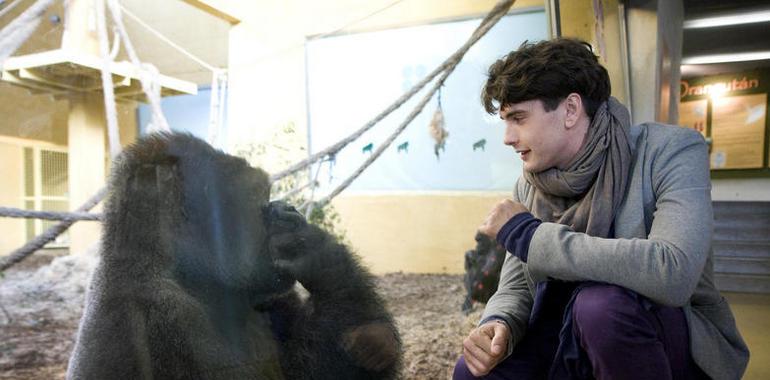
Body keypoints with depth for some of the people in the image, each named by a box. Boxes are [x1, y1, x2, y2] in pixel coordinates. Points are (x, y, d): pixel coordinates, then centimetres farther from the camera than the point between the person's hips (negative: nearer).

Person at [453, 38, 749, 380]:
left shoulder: (671, 150, -17)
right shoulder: (528, 186, -2)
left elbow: (673, 275, -35)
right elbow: (515, 288, 0)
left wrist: (527, 234, -30)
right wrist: (498, 325, -24)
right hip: (572, 342, 4)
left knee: (600, 303, -33)